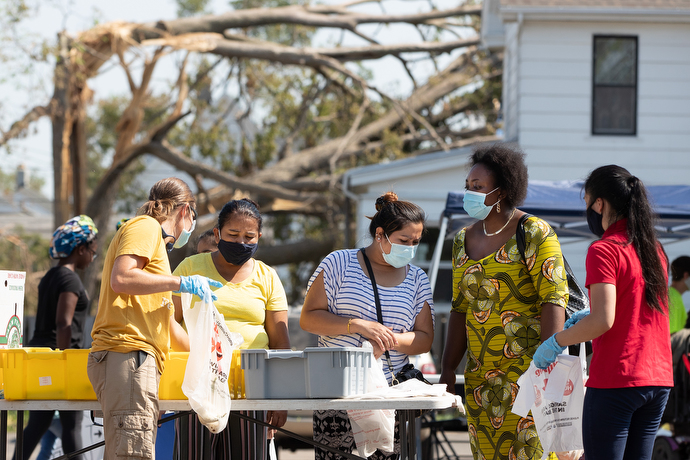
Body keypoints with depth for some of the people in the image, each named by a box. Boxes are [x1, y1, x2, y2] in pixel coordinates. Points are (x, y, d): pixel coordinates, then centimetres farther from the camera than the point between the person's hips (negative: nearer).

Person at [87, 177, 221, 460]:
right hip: (128, 354, -10)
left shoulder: (153, 236, 33)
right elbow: (121, 278, -15)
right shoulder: (145, 227, 3)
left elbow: (165, 324, 38)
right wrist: (180, 283, -9)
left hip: (138, 361, 10)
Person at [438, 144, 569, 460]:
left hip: (527, 371, -6)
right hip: (480, 376, 6)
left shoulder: (534, 234, -6)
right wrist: (448, 370, 13)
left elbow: (554, 300, -13)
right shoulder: (464, 241, 14)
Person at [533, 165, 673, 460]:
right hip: (658, 381, 8)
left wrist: (556, 342, -8)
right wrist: (587, 318, 26)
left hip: (615, 382, -8)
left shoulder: (604, 250, -12)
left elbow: (603, 321, -20)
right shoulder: (654, 249, 12)